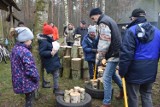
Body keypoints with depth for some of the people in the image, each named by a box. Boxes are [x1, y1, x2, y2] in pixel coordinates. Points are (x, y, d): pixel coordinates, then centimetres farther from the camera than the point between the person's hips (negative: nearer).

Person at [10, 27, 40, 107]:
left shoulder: (15, 48, 3)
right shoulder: (25, 52, -26)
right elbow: (30, 70, -27)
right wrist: (37, 77, -10)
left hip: (18, 80, 9)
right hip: (27, 82, -8)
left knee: (28, 99, 26)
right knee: (29, 100, 10)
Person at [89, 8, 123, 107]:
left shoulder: (103, 23, -14)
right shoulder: (109, 19, 17)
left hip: (113, 54, -10)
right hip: (116, 52, 10)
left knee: (106, 78, -5)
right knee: (112, 73, 24)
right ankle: (123, 89, 41)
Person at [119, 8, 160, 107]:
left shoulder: (132, 30, -12)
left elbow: (126, 53, -19)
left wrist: (122, 71, -12)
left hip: (135, 70, -6)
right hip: (150, 71, 6)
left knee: (133, 96, 9)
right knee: (147, 95, 21)